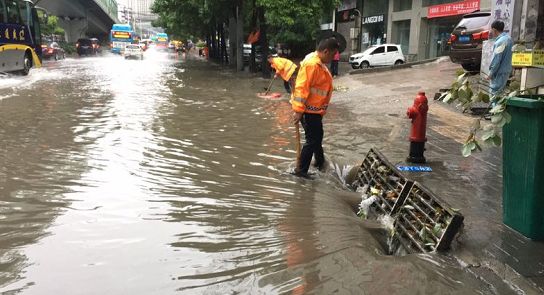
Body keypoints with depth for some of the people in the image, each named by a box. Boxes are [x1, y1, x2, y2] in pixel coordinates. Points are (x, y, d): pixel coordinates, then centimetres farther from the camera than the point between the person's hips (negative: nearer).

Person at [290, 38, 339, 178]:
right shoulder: (312, 64, -23)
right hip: (308, 110, -10)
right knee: (312, 140, -3)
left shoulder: (319, 63, 12)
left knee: (317, 136, 25)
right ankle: (300, 170, 6)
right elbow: (302, 88, -27)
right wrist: (298, 110, -29)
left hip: (314, 109, 10)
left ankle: (320, 162, 44)